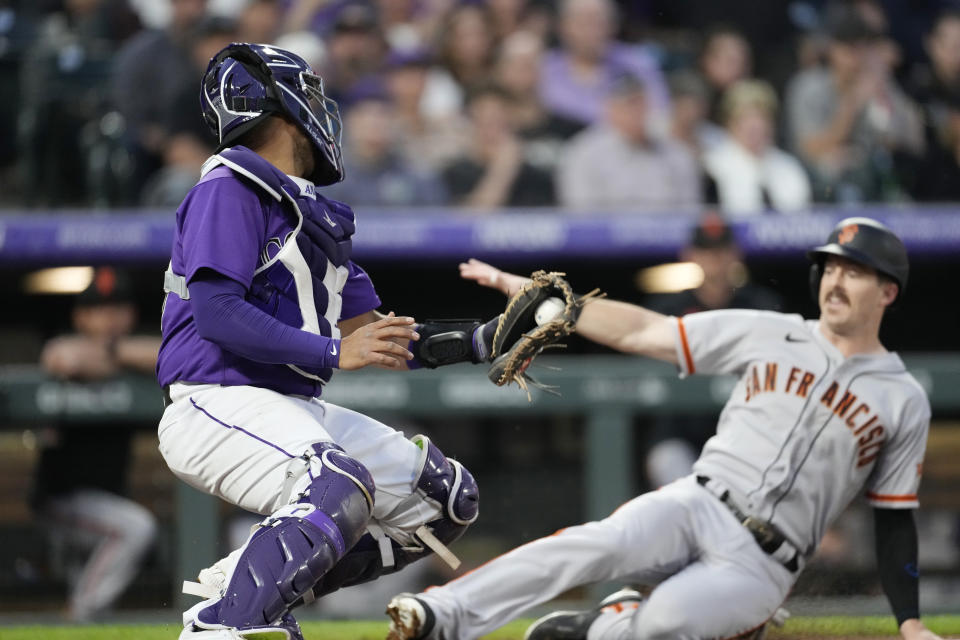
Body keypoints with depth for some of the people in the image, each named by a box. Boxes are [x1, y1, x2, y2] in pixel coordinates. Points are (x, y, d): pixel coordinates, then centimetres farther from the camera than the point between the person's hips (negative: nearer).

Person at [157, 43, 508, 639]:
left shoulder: (316, 212, 20)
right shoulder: (229, 191, -8)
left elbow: (381, 339, 18)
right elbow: (217, 312, -20)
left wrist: (490, 338, 7)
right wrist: (333, 352, -24)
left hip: (296, 411, 10)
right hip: (220, 406, -10)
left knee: (446, 500, 11)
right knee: (342, 489, -34)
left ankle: (240, 585, 5)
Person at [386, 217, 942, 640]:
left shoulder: (904, 402, 8)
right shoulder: (770, 335, 10)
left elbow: (896, 518, 12)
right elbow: (639, 332, 10)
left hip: (762, 568, -2)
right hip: (696, 508, 2)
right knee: (604, 544, -32)